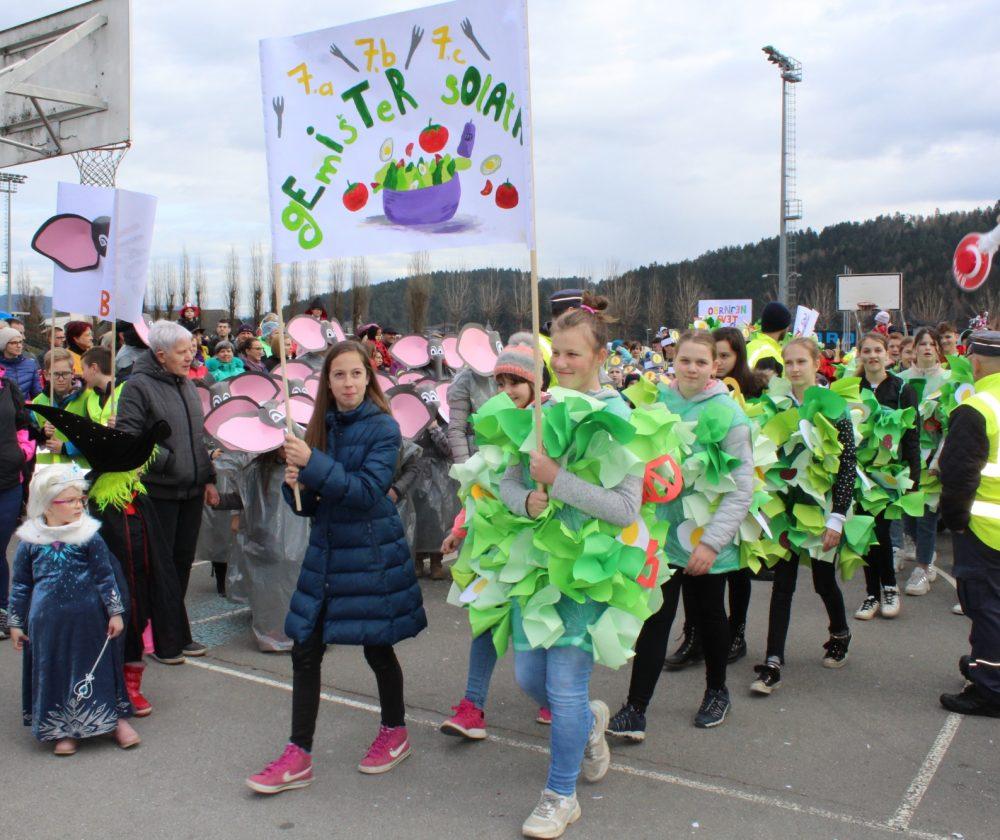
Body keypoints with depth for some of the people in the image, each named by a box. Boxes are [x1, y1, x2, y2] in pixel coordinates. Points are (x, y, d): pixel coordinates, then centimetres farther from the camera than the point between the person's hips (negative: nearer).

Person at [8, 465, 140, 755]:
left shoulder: (89, 536, -5)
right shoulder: (31, 540, -1)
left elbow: (105, 576, -1)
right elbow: (20, 584, 7)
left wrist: (115, 612, -3)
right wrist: (16, 623, 8)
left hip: (88, 619, -1)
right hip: (47, 621, 1)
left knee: (98, 669, 8)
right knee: (54, 672, 9)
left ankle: (116, 719, 22)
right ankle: (64, 730, 24)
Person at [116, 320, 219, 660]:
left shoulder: (187, 384, 13)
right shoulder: (138, 385, -9)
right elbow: (127, 437, -16)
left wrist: (208, 478, 13)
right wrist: (167, 460, -19)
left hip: (191, 491, 7)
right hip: (158, 492, -6)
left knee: (183, 562, 14)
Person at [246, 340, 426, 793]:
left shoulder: (383, 428, -10)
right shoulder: (321, 427, 6)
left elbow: (367, 491, -22)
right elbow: (308, 505, 10)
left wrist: (313, 465, -28)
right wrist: (295, 484, -12)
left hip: (372, 555, -5)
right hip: (325, 551, 5)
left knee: (377, 648, 8)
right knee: (305, 650, 2)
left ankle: (395, 732, 32)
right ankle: (298, 756, 13)